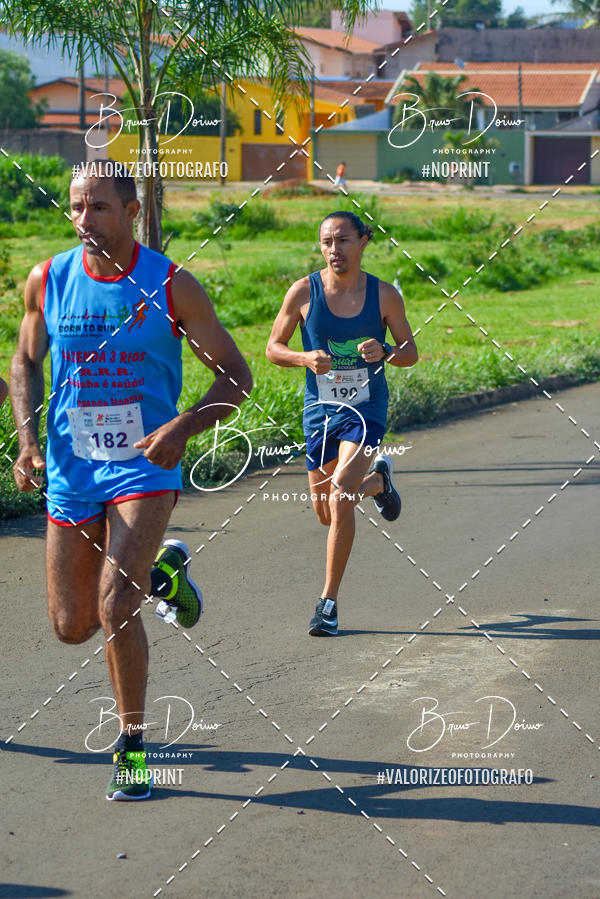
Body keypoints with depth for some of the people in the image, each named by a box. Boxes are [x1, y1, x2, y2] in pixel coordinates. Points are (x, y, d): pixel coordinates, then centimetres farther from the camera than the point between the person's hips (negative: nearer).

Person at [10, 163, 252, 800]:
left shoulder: (171, 287, -10)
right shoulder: (46, 281, -2)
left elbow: (235, 377, -4)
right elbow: (26, 362, 15)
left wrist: (183, 427, -21)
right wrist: (26, 438, -1)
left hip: (144, 466, -4)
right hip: (70, 470, 4)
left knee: (115, 605, -20)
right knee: (72, 626, 8)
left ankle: (132, 745, -2)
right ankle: (157, 569, 39)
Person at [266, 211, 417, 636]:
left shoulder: (384, 295, -5)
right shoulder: (304, 292, -5)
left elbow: (411, 351, 5)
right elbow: (273, 348, 3)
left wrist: (384, 353, -18)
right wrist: (305, 358, -18)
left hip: (366, 407, -2)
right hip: (320, 408, 3)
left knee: (340, 500, -19)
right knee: (326, 513, 13)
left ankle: (329, 601, -8)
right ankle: (378, 479, 47)